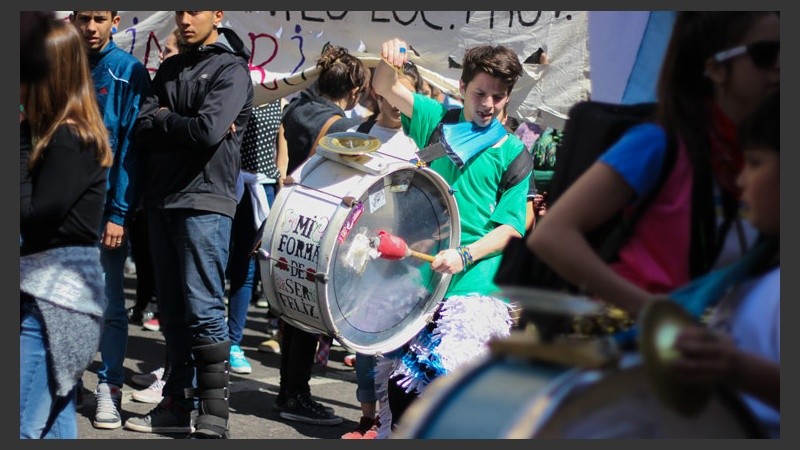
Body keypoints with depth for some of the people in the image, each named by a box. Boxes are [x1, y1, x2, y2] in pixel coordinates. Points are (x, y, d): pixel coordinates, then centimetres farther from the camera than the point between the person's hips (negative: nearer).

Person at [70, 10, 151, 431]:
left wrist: (119, 213, -14)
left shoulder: (128, 72, -4)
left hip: (106, 206, -3)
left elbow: (131, 146, -8)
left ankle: (110, 388, 10)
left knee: (110, 302, 3)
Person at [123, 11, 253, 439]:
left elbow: (209, 131, -18)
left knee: (203, 309, -9)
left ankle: (213, 419, -5)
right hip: (162, 201, 7)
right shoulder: (170, 69, 17)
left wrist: (163, 119, -3)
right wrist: (184, 125, -10)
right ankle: (178, 405, 18)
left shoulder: (231, 69, -3)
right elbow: (142, 128, 5)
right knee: (172, 309, 10)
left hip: (204, 202, -7)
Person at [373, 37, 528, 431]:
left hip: (476, 283, -3)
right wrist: (389, 60, -23)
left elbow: (511, 226, -1)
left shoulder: (512, 151, 3)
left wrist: (465, 255, -16)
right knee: (401, 377, 8)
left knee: (449, 376, -14)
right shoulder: (440, 119, 11)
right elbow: (386, 89, 0)